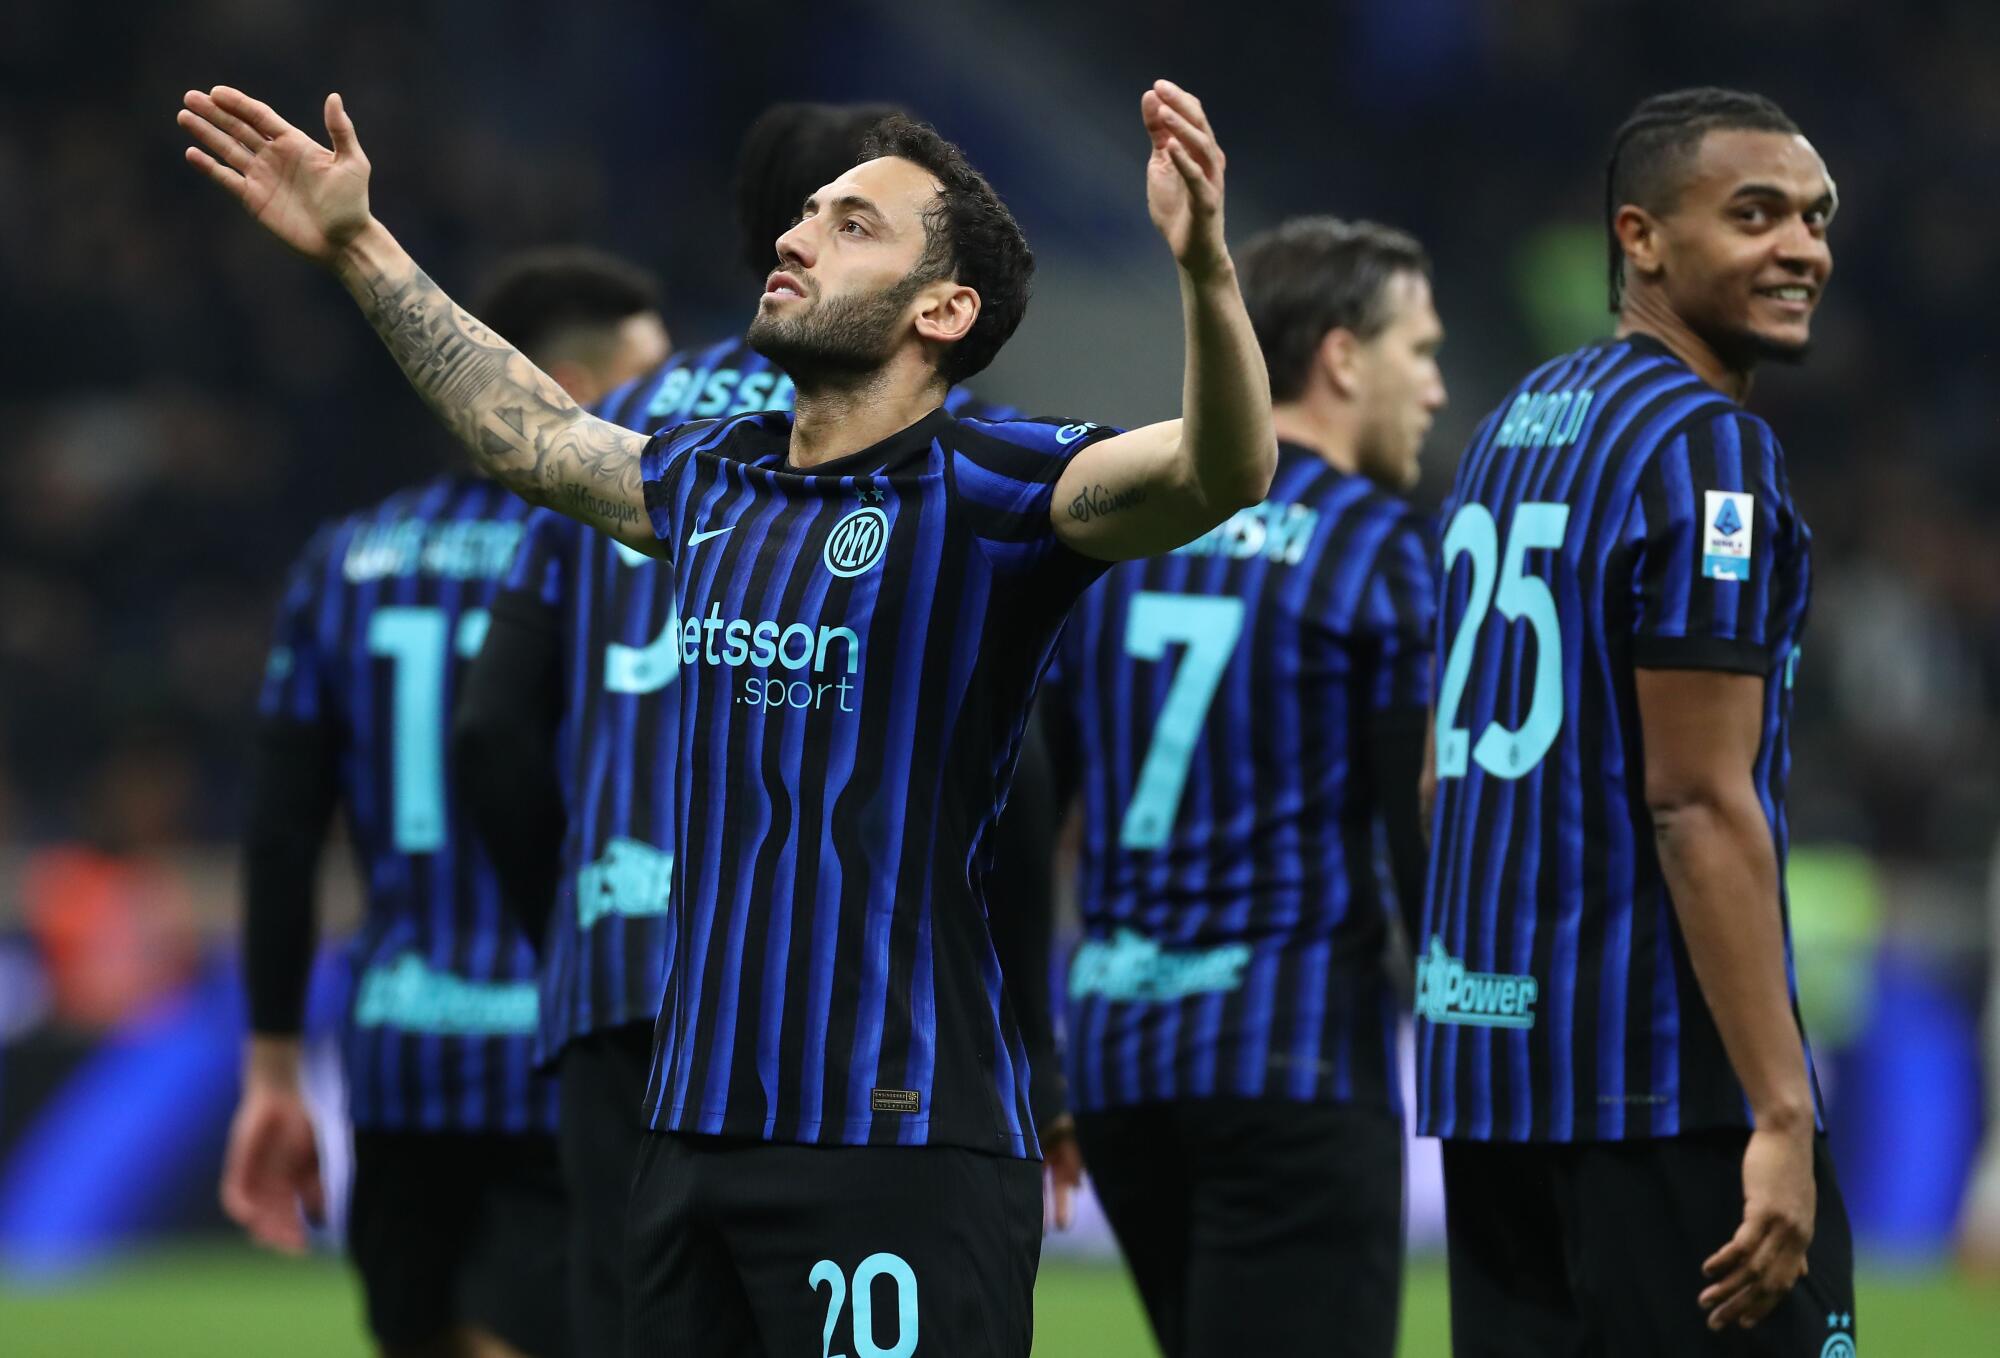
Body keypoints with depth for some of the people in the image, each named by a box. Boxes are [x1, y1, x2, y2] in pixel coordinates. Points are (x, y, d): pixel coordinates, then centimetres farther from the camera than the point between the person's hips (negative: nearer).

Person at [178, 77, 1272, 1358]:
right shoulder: (716, 483, 14)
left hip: (899, 1142, -7)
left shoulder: (984, 488, -8)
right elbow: (533, 432, 33)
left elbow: (1222, 471, -24)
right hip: (696, 1130, 7)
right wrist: (360, 246, 37)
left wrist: (1205, 265, -42)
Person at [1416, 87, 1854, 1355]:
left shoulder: (1519, 424, 15)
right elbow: (1700, 806, -19)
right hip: (1661, 1065, -9)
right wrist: (1782, 1116, -21)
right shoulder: (1709, 450, -12)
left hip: (1483, 1046, 9)